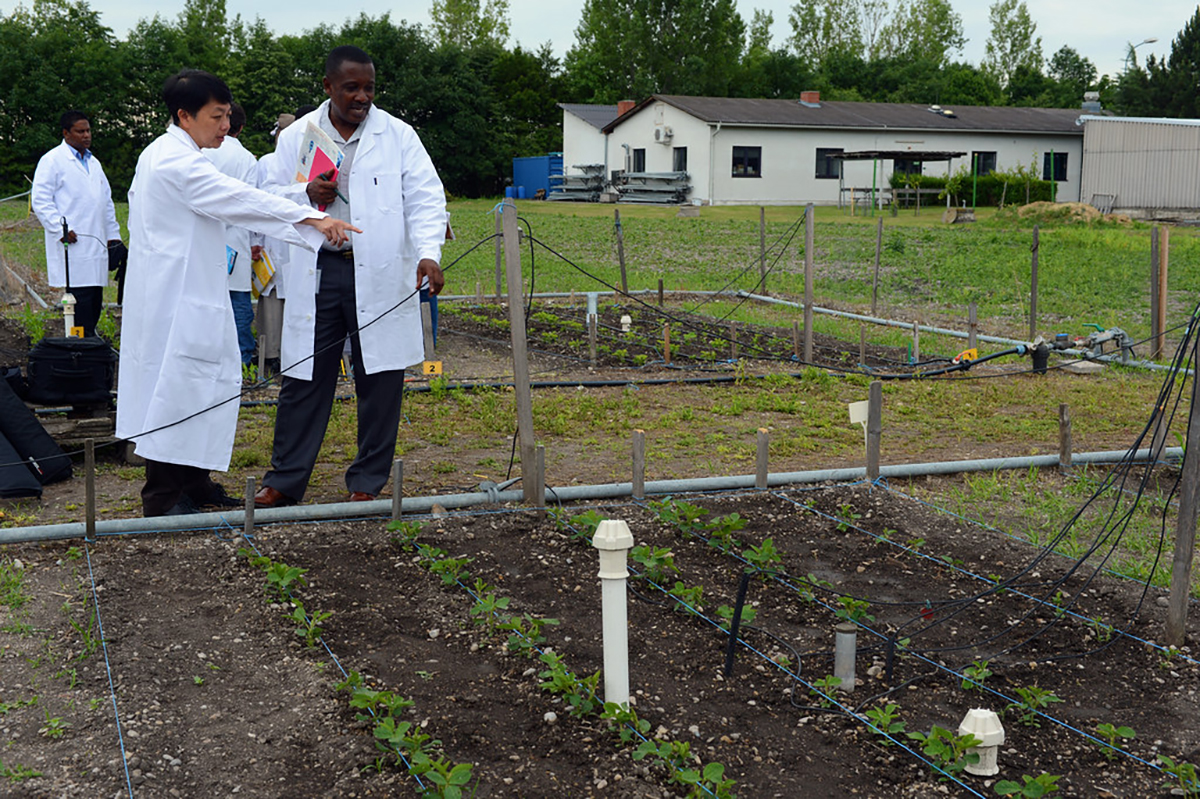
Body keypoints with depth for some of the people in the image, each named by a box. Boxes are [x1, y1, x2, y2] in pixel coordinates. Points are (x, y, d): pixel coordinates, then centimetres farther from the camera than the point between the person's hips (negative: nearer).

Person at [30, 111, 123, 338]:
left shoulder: (94, 162, 23)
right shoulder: (52, 160, -1)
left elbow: (107, 200, 28)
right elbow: (40, 200, -7)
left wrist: (113, 235, 19)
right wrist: (60, 229, -17)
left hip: (96, 246, 7)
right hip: (71, 244, -7)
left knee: (95, 300, 6)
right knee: (80, 300, -12)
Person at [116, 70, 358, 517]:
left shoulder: (160, 154, 16)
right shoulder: (178, 161, -18)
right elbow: (238, 199, -27)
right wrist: (311, 218, -32)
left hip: (186, 291, 10)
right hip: (176, 299, -10)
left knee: (204, 385, 14)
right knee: (176, 388, -5)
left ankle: (192, 483, 22)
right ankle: (162, 498, 2)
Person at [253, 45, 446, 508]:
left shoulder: (398, 135, 3)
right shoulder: (297, 136, 8)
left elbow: (425, 197, -3)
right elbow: (271, 197, 13)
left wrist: (429, 253, -19)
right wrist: (306, 194, -9)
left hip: (380, 275, -1)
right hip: (316, 274, 1)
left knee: (380, 382, 5)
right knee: (304, 379, 5)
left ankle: (367, 483, 18)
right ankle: (284, 481, 16)